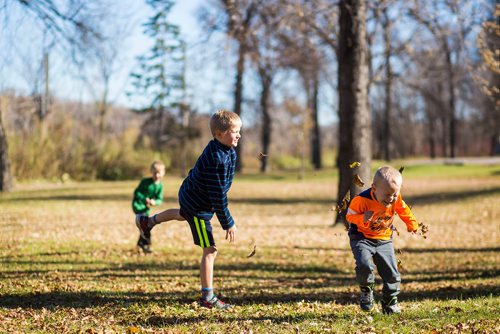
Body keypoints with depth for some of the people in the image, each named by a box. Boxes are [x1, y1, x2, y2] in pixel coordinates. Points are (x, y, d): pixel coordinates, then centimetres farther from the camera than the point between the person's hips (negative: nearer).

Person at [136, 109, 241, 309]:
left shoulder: (227, 150, -4)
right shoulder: (217, 160, -35)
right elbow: (217, 195, -32)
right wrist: (228, 224, -26)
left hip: (189, 195, 10)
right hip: (198, 208, -10)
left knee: (182, 215, 43)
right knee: (210, 250, -8)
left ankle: (148, 222, 69)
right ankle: (207, 298, -3)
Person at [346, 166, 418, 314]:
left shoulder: (396, 200, -10)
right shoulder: (362, 200, -25)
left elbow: (404, 211, 11)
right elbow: (350, 215, -14)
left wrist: (412, 225, 22)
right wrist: (363, 219, -34)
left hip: (384, 240, 4)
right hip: (362, 238, -4)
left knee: (391, 273, 2)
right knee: (364, 264, -29)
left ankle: (390, 304, 22)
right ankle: (366, 291, 1)